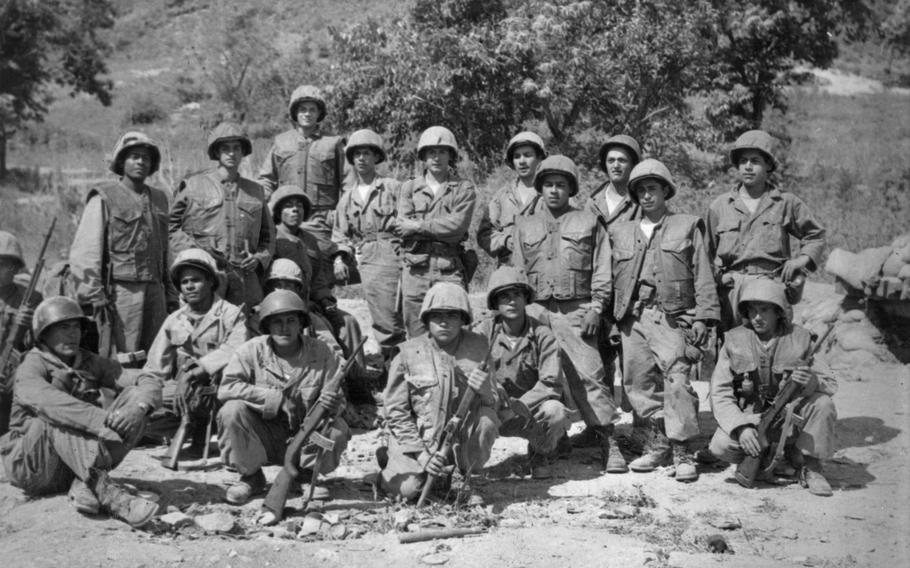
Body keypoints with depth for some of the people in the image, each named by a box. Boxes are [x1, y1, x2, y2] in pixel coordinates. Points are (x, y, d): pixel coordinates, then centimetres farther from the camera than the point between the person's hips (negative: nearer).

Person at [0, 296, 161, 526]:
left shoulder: (91, 364, 6)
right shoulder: (32, 367, -9)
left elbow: (149, 384, -6)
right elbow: (46, 400, -34)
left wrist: (138, 408, -30)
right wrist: (101, 420, -47)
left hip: (84, 461, 4)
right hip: (32, 467, -4)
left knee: (134, 398, -12)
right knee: (56, 414, -33)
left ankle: (85, 486, -28)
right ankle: (108, 493, -49)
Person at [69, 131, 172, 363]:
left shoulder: (159, 199, 17)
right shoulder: (103, 199, -2)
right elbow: (84, 251, -7)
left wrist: (170, 292, 16)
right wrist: (94, 296, -14)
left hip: (154, 290, 6)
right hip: (120, 290, -6)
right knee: (120, 368, -8)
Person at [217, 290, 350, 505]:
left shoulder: (321, 353, -6)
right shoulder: (252, 350, -8)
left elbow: (336, 402, -8)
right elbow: (226, 388, -20)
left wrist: (329, 404, -36)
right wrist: (278, 398, -24)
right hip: (263, 437, 0)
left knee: (338, 431, -27)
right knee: (232, 411, -26)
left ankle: (310, 473, 7)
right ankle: (250, 476, 0)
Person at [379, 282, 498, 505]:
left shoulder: (478, 347, -5)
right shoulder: (408, 354, -10)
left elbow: (498, 401, -4)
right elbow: (396, 411, -7)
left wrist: (487, 393, -29)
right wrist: (421, 453, -17)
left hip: (460, 435, 2)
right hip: (416, 437, -2)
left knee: (488, 416, -26)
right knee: (408, 488, -23)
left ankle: (461, 477, -3)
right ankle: (393, 462, 14)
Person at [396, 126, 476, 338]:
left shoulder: (463, 189, 9)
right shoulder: (410, 187, 15)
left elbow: (458, 225, -7)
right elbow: (402, 228, 1)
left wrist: (418, 226, -5)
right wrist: (441, 229, -5)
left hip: (449, 271, -2)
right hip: (415, 271, 2)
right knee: (417, 339, 3)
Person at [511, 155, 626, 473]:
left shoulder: (588, 222, 12)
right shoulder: (525, 225, 18)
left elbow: (602, 270, 6)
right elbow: (517, 271, 17)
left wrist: (596, 308, -4)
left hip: (576, 311, -2)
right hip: (535, 311, 3)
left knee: (588, 375, -10)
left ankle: (606, 440, -6)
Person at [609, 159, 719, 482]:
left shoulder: (687, 227, 11)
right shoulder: (620, 232, 19)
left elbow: (702, 276, 6)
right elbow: (612, 279, 20)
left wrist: (703, 317, -3)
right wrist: (613, 321, 12)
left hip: (672, 316, -4)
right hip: (633, 318, 4)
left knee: (676, 380, -15)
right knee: (638, 383, 2)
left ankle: (682, 451, -7)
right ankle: (660, 442, 17)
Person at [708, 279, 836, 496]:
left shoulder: (799, 339, -5)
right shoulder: (735, 341, -5)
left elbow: (830, 385, -6)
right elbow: (720, 394, -8)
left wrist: (812, 382, -32)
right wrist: (741, 427, -25)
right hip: (751, 418, 0)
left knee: (823, 404, -29)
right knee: (721, 445, -28)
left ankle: (810, 465, -7)